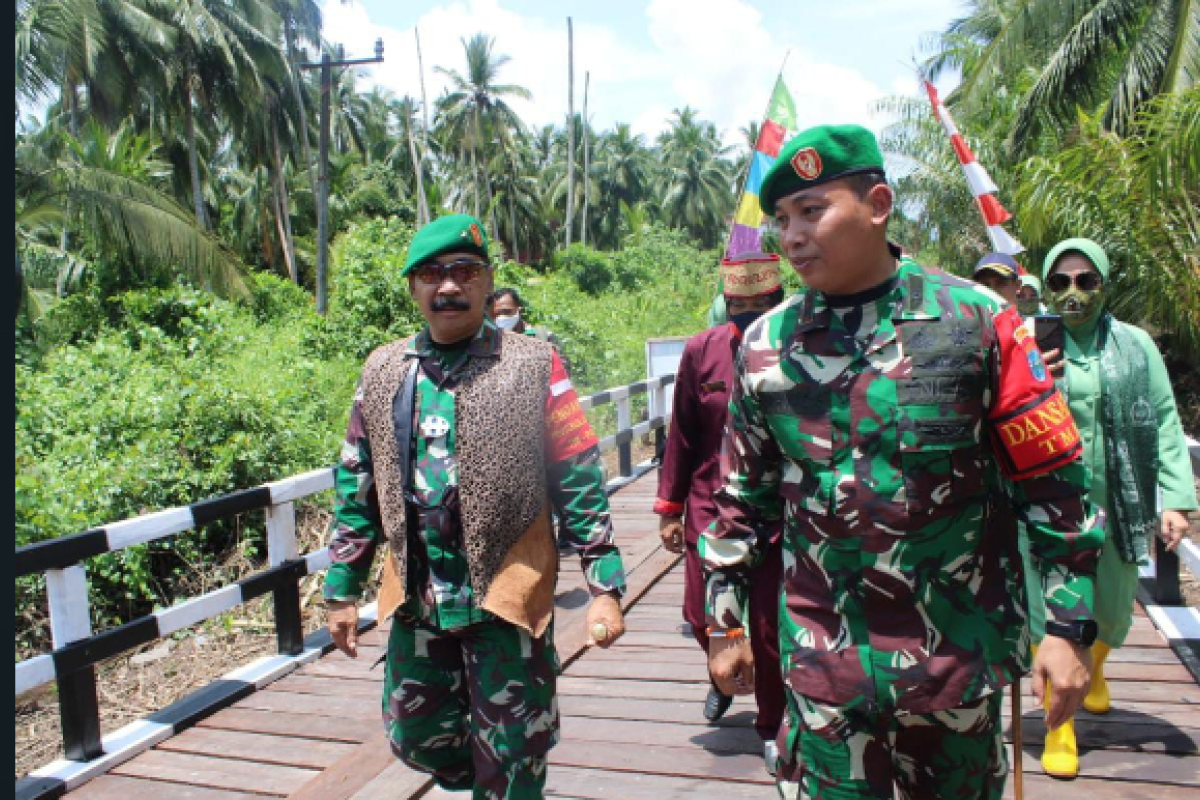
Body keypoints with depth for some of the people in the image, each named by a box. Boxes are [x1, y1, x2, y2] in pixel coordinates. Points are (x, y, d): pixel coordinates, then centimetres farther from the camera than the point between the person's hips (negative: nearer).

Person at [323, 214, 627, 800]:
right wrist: (341, 590, 9)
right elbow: (357, 490, 9)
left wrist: (604, 585, -11)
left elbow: (580, 482, -7)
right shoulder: (382, 372, 5)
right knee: (418, 740, 20)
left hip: (507, 598, -4)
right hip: (416, 602, 4)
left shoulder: (532, 367, -7)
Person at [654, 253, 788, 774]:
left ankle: (772, 726, 31)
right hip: (709, 510, 2)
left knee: (769, 630, 6)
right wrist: (669, 508, 4)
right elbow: (682, 435, 3)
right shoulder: (700, 351, -3)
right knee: (703, 616, 7)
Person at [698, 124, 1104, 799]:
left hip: (959, 657, 0)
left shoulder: (976, 320, -7)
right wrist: (727, 621, 9)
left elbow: (1054, 482, -4)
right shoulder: (765, 344, 0)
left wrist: (1071, 629, -5)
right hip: (823, 662, 1)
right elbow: (744, 497, 7)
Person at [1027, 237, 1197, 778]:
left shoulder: (1135, 345, 3)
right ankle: (1059, 727, 15)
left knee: (1114, 612, 19)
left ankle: (1095, 667, 52)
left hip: (1117, 507, 3)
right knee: (1051, 616, -1)